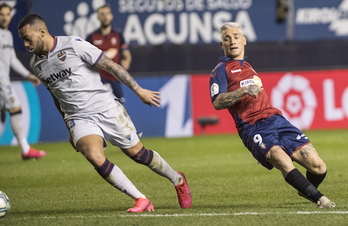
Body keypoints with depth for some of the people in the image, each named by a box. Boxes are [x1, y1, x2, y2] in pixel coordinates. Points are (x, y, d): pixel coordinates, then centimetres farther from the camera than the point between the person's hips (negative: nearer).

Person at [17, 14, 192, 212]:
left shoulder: (74, 45, -12)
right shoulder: (36, 64, 7)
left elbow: (111, 66, -7)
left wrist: (139, 90, -6)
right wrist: (70, 127, 27)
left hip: (107, 109, -3)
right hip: (79, 119, 3)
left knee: (138, 154, 3)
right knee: (95, 157, -24)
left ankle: (178, 180, 32)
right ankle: (141, 200, -16)